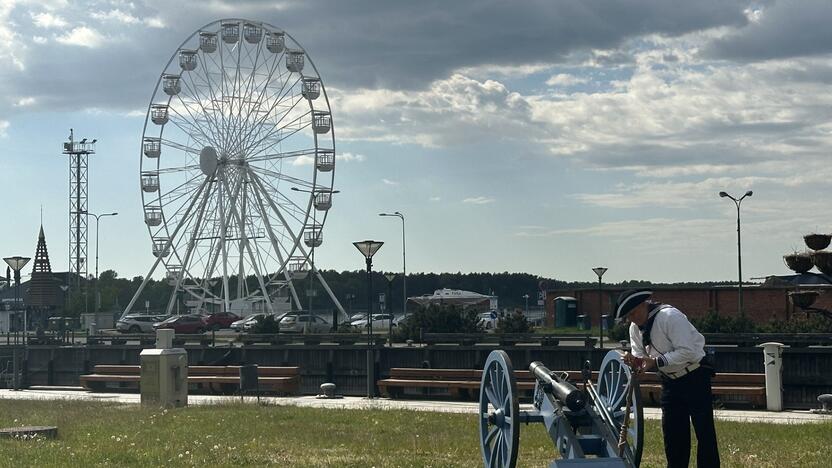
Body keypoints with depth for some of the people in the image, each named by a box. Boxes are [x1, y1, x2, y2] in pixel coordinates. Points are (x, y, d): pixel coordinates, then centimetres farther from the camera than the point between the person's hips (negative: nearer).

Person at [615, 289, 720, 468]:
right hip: (670, 381, 7)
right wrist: (634, 361, -19)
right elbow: (641, 356, 4)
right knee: (672, 433, 8)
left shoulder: (670, 317, -23)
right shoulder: (635, 328, 1)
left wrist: (656, 362, -31)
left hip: (694, 377, -7)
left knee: (705, 432, -7)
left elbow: (687, 352, -29)